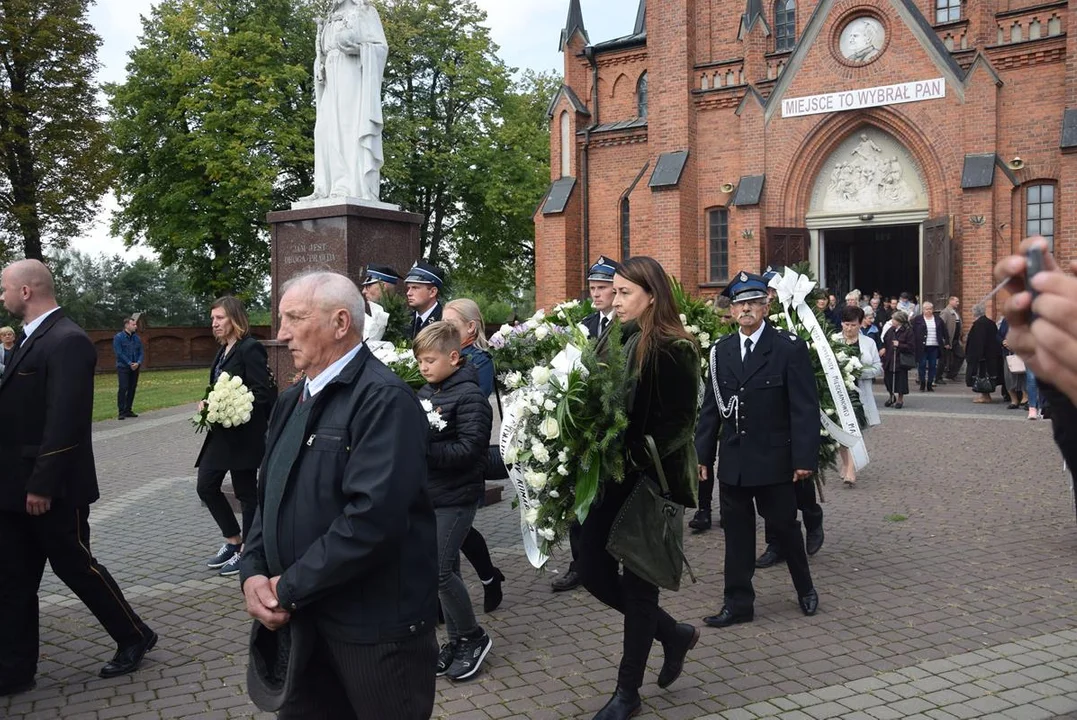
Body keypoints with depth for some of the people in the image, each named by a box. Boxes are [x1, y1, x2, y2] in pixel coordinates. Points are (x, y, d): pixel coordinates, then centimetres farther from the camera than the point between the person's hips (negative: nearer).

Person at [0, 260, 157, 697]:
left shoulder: (67, 341, -18)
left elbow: (65, 421, -23)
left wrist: (43, 485, -23)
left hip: (50, 489, -9)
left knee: (74, 566, 4)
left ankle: (134, 637, 23)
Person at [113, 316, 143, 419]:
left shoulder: (137, 338, 10)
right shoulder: (119, 337, -5)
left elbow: (140, 352, 9)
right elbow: (119, 353, -11)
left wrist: (138, 363, -9)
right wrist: (129, 363, -16)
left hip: (135, 367, 5)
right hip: (123, 367, -5)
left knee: (132, 389, 7)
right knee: (123, 388, -10)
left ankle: (128, 410, 16)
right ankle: (121, 412, -7)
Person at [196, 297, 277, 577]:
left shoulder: (250, 348, -15)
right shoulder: (224, 350, 13)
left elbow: (263, 393, -20)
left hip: (244, 434, -9)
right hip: (221, 433, 9)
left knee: (246, 492, 4)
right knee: (206, 486, 9)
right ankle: (233, 541, 24)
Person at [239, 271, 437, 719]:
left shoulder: (384, 399, -18)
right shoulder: (292, 401, 11)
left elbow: (371, 517, -27)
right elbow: (270, 497, 15)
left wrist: (290, 588, -18)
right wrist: (253, 573, -3)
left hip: (375, 625, -7)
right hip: (303, 620, 8)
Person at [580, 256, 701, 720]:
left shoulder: (673, 350, -13)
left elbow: (676, 424, -16)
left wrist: (637, 460, -26)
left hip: (647, 483, -7)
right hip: (608, 478, 7)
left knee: (636, 581, 5)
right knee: (594, 572, 9)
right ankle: (675, 634, 32)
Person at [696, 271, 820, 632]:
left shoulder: (790, 348, -6)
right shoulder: (721, 350, 6)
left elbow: (805, 408, -9)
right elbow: (711, 407, 9)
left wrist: (805, 458, -13)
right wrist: (703, 453, 6)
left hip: (774, 460, -3)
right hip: (732, 460, 4)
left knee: (784, 525, 11)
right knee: (737, 531, 9)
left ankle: (805, 588, 34)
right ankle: (738, 602, 19)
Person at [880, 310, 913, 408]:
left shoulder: (908, 331, -10)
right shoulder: (890, 330, 7)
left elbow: (911, 347, -12)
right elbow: (884, 342, 17)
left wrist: (899, 345, -19)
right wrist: (883, 348, -1)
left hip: (901, 360, -5)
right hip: (889, 360, 5)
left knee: (900, 379, 4)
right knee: (888, 378, 9)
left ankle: (900, 399, 21)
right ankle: (892, 396, 32)